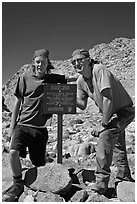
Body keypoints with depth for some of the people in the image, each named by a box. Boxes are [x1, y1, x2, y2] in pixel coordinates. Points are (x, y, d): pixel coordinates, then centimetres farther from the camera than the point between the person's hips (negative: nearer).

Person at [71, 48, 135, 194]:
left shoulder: (99, 69, -27)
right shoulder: (80, 81, -4)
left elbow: (108, 98, -32)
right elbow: (82, 105, -1)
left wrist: (103, 124, -28)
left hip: (124, 111, -9)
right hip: (111, 113, 9)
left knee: (105, 137, -22)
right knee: (117, 144, 22)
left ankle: (101, 183, -8)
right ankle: (124, 177, 44)